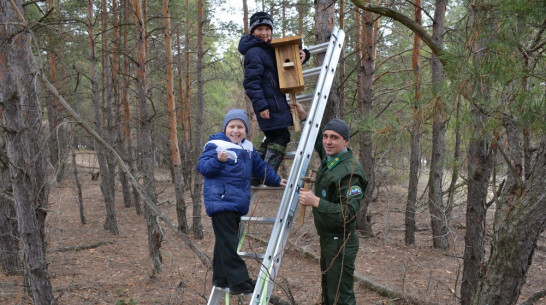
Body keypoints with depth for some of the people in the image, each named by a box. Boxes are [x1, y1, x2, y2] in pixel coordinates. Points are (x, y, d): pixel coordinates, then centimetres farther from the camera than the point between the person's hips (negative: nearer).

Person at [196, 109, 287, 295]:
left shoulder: (247, 147, 15)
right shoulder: (216, 145, -8)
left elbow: (260, 167, 28)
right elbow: (202, 167, -15)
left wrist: (276, 180, 32)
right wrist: (218, 160, -32)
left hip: (237, 203, 8)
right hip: (221, 201, -8)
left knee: (226, 243, 16)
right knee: (228, 244, -7)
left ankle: (221, 278, 25)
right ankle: (239, 282, -6)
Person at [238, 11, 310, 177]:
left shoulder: (270, 49, 19)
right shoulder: (254, 53, -10)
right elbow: (251, 82, -18)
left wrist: (303, 54, 5)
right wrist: (261, 106, -24)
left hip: (276, 100, 10)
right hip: (268, 104, -10)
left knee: (273, 138, 14)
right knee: (281, 137, -10)